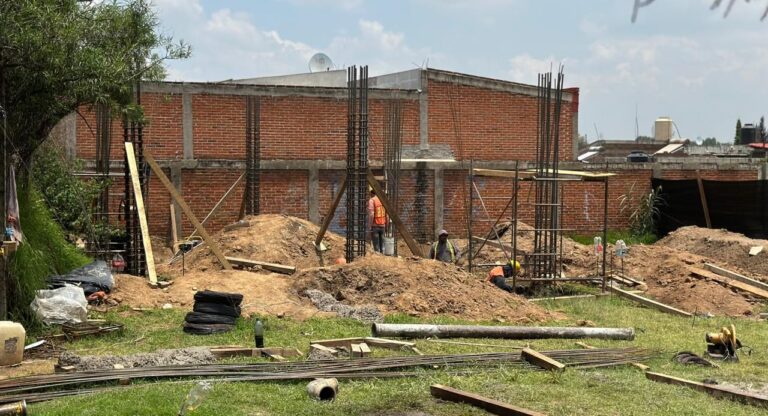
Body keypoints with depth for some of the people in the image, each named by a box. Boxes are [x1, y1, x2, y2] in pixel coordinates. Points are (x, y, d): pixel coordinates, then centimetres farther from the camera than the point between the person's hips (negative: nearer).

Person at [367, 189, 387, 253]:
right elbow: (387, 214, 9)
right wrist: (386, 225, 17)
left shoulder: (371, 200, -9)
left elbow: (371, 214, -17)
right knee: (381, 244, 12)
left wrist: (369, 226, -12)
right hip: (382, 225, 5)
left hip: (375, 226, -5)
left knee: (376, 245, -2)